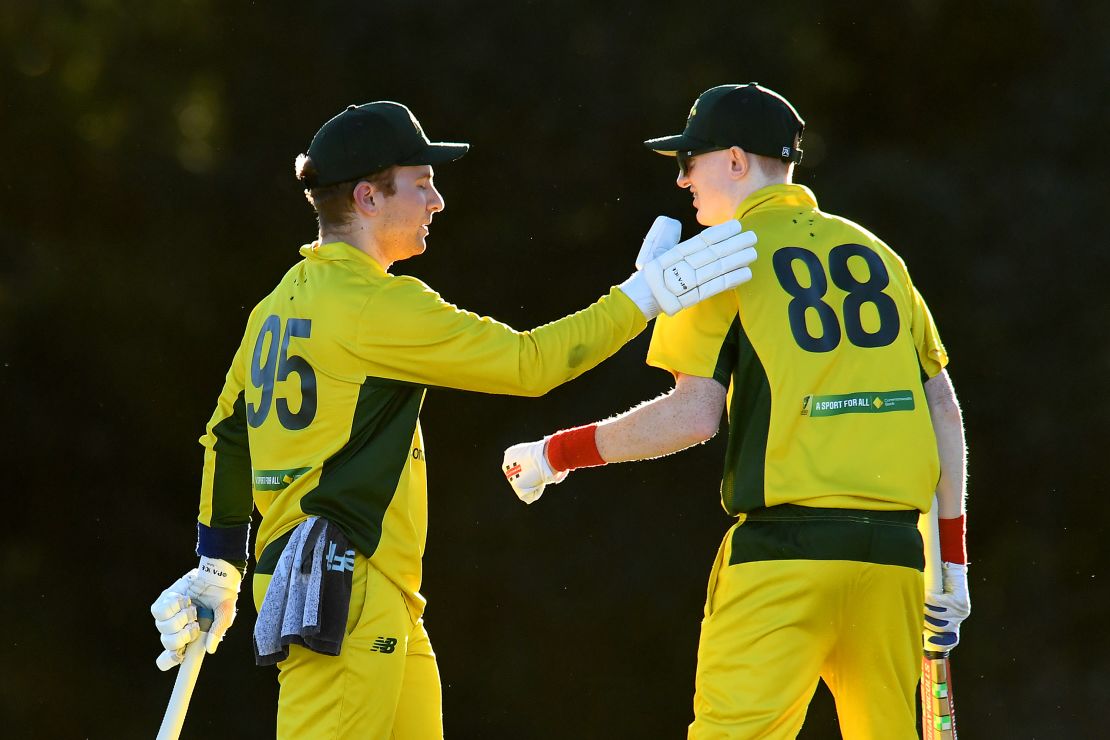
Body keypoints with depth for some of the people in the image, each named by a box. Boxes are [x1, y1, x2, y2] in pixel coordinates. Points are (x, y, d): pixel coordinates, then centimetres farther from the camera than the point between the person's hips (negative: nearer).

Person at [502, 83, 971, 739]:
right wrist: (952, 558, 18)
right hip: (894, 550, 6)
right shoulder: (875, 253, 17)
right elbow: (945, 411, 14)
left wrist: (557, 454, 2)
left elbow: (695, 416, -9)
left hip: (788, 540, -5)